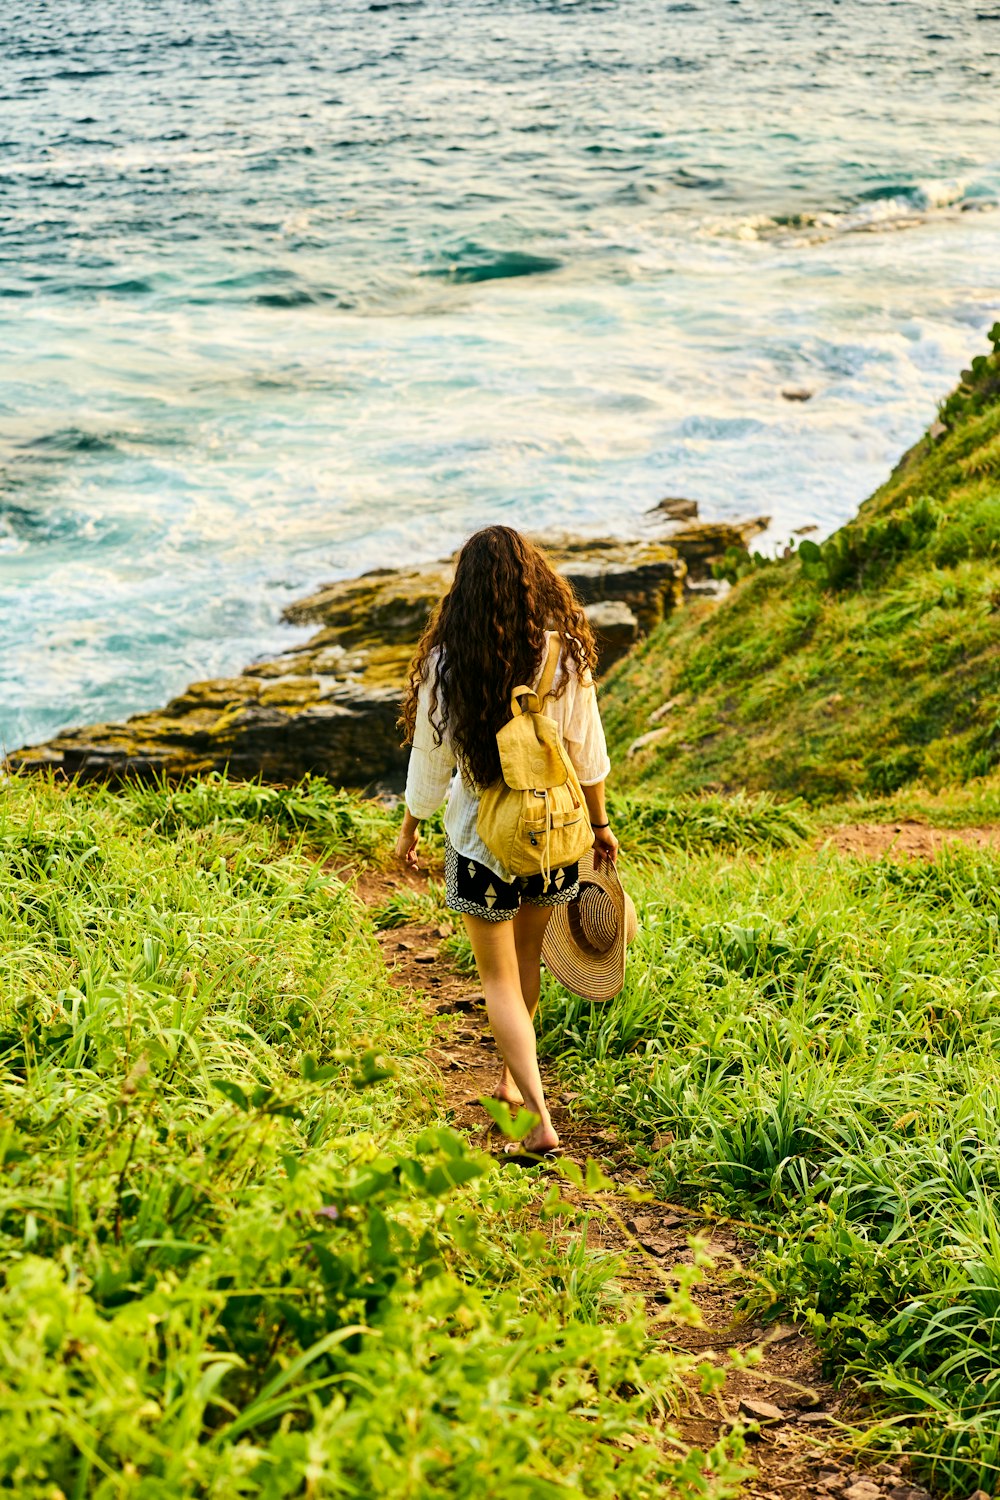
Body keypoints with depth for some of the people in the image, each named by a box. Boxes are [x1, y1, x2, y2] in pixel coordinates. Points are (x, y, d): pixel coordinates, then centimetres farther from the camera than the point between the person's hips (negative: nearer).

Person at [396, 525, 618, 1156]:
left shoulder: (446, 664, -17)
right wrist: (600, 824, 13)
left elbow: (431, 759, -7)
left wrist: (411, 827, 10)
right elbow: (589, 755, -3)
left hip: (482, 838, -3)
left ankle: (540, 1119, -3)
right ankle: (510, 1078, 42)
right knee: (527, 955, 25)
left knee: (500, 978, 8)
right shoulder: (565, 655, -12)